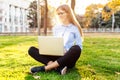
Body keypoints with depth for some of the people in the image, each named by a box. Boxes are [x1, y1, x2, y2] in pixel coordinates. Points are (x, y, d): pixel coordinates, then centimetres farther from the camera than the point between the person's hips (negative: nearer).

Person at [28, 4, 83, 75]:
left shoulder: (75, 28, 3)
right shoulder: (56, 28, 16)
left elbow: (79, 47, -1)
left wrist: (68, 52, -18)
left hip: (68, 59, -3)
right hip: (56, 57, 4)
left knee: (76, 49, -38)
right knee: (32, 50, -13)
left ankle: (45, 68, -32)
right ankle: (58, 67, -31)